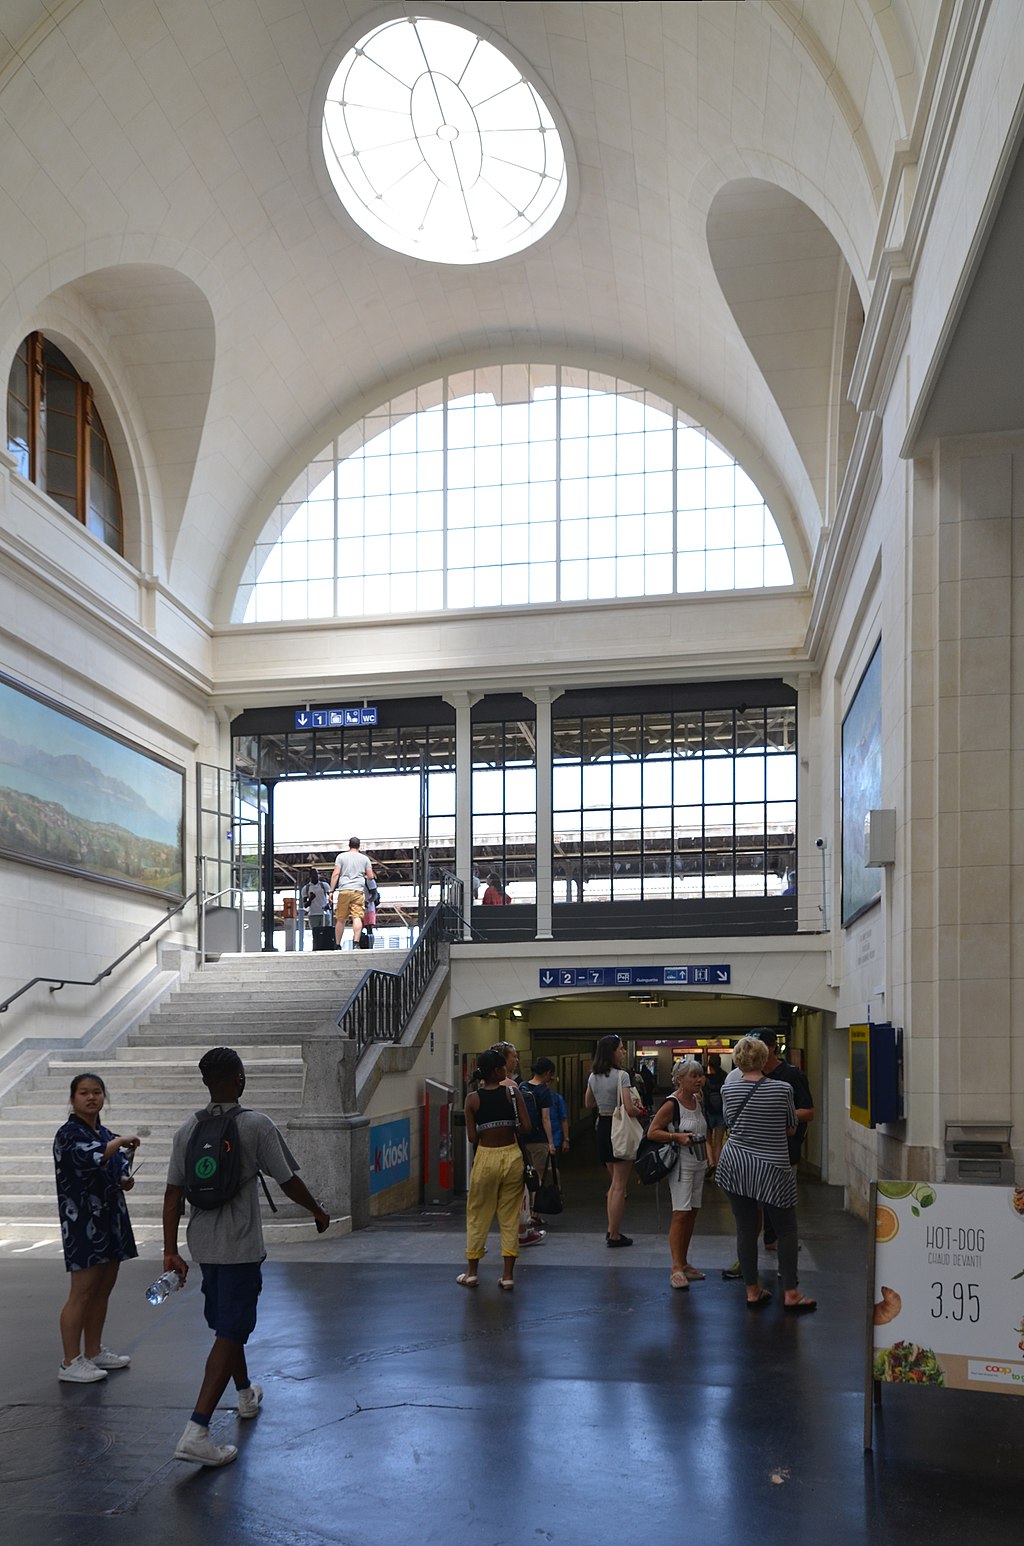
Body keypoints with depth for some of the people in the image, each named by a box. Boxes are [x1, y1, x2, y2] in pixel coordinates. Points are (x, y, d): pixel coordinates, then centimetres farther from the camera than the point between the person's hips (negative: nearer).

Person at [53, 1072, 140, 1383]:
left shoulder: (105, 1133, 13)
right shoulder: (69, 1134, -11)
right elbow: (89, 1158, -30)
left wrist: (125, 1180, 3)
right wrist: (119, 1143, -33)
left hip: (111, 1220, 8)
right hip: (83, 1223, -8)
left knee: (104, 1289, 14)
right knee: (81, 1293, -5)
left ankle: (94, 1352, 26)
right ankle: (70, 1363, 3)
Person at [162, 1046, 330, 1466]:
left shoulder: (187, 1130, 2)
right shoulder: (256, 1125, -12)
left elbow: (173, 1194, 1)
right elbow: (288, 1181, -7)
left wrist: (170, 1251, 5)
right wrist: (318, 1213, 10)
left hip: (202, 1243, 6)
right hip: (240, 1247, -6)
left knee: (227, 1325, 23)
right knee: (229, 1334, -3)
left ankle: (246, 1395, 44)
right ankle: (196, 1431, -13)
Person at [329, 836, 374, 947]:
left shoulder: (341, 857, 9)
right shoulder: (364, 858, 12)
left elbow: (335, 874, 1)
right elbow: (370, 877, 10)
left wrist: (331, 891, 2)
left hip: (344, 890, 0)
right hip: (358, 890, 0)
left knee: (340, 919, 7)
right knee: (357, 917, -9)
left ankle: (338, 945, 11)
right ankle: (355, 943, -23)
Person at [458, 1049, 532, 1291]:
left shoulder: (473, 1098, -5)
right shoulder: (512, 1091, -7)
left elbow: (472, 1137, -5)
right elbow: (526, 1125, -11)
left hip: (486, 1157, 0)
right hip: (512, 1155, 0)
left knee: (478, 1216, 14)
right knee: (510, 1217, 9)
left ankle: (472, 1272, 22)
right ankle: (508, 1275, 11)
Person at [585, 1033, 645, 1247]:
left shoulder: (593, 1076, 6)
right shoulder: (621, 1076, -18)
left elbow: (588, 1103, 20)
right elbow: (630, 1109, -23)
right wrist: (640, 1111, -3)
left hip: (602, 1127, 8)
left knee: (614, 1183, 20)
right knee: (620, 1186, 1)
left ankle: (612, 1230, 23)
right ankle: (614, 1235, 6)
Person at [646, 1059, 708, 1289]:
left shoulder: (698, 1101, 8)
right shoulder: (671, 1105, -14)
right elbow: (652, 1132, -14)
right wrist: (677, 1137, -24)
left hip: (698, 1164, 8)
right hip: (681, 1164, -8)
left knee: (692, 1213, 10)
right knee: (681, 1214, -11)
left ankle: (684, 1263, 19)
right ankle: (676, 1268, -9)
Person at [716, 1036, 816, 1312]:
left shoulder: (728, 1089, -4)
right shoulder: (782, 1089, -10)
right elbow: (791, 1128, 3)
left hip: (735, 1164, 3)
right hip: (772, 1169, -3)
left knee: (746, 1229, 9)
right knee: (786, 1230, 10)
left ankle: (752, 1291, 16)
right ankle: (790, 1294, 11)